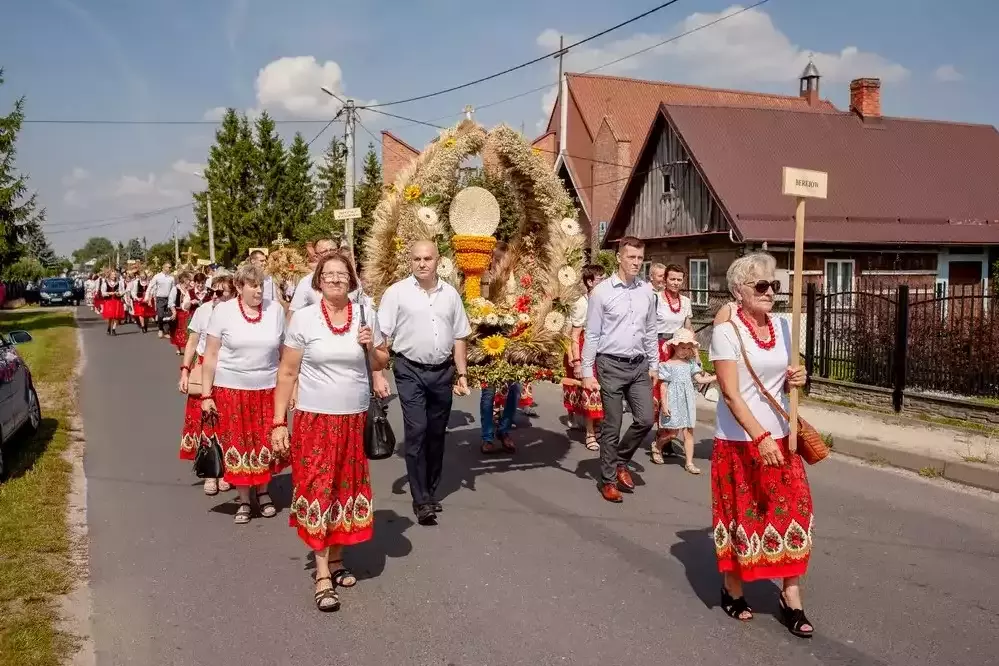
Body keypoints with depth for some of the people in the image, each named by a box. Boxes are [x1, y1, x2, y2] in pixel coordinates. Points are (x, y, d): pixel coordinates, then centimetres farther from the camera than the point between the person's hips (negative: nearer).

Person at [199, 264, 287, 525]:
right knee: (237, 445, 5)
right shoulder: (223, 311, -4)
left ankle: (263, 492, 30)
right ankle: (244, 501, 21)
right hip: (231, 388, -1)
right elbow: (210, 355, -1)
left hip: (268, 388, 1)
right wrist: (206, 394, -4)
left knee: (266, 443, 8)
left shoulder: (275, 309, 0)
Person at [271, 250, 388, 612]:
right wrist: (279, 423, -7)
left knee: (346, 488, 12)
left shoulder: (365, 314, 1)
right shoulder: (303, 317, -6)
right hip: (315, 419, -3)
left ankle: (336, 559, 29)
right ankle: (322, 575, 6)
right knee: (317, 490, -2)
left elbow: (381, 364, 12)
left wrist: (371, 346, -10)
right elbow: (287, 374, -4)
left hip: (355, 418, 3)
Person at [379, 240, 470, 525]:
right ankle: (421, 500, 1)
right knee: (416, 432, -7)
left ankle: (431, 491, 27)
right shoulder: (397, 292, -4)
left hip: (442, 372, 4)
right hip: (411, 372, -4)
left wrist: (462, 374, 9)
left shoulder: (450, 294, 7)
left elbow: (459, 337, 12)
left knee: (437, 434, 12)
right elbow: (382, 336, -6)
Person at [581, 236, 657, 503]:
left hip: (639, 365, 4)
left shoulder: (647, 291, 6)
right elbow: (592, 335, -6)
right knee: (611, 426, 2)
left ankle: (621, 462, 27)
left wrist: (654, 365, 13)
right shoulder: (602, 291, -7)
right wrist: (587, 372, -8)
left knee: (645, 419, 1)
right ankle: (608, 480, 17)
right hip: (611, 364, -4)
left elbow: (650, 331, 14)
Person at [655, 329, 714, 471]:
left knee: (689, 432, 3)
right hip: (673, 402, -5)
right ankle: (657, 448, 25)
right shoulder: (668, 365, -6)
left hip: (687, 402, 5)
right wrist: (664, 404, -13)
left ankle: (689, 462, 8)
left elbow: (700, 379, 5)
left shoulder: (690, 363, 8)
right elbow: (663, 386, -8)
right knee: (673, 431, -4)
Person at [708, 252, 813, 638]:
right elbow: (731, 393, -19)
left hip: (781, 437, 5)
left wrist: (795, 380, -6)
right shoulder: (726, 331, -13)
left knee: (792, 512, 3)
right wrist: (760, 437, -26)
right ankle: (732, 590, 27)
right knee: (741, 515, 7)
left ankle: (791, 599, 15)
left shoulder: (782, 328, 5)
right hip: (739, 440, -5)